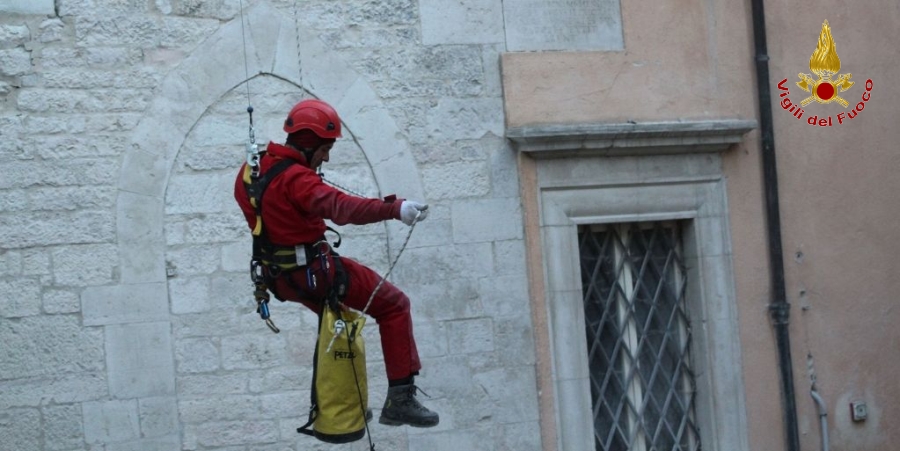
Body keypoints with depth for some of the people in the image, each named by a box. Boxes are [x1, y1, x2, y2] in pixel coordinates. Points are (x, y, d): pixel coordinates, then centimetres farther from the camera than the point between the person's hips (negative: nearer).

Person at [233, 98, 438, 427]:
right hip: (315, 273, -9)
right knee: (394, 305, -1)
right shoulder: (295, 179, -25)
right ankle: (400, 399, -7)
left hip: (280, 277, 9)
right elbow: (340, 207, -42)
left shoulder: (250, 170, 3)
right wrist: (394, 209, -55)